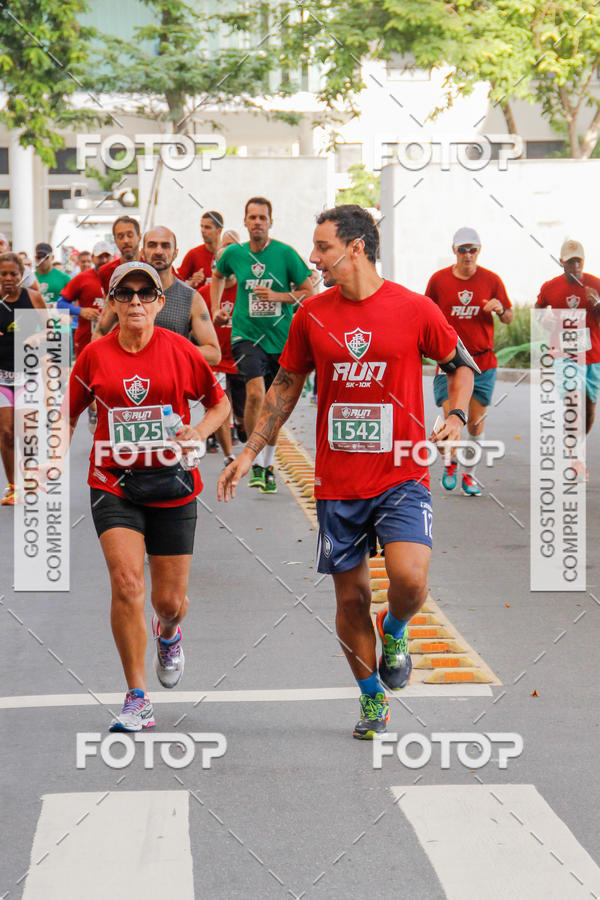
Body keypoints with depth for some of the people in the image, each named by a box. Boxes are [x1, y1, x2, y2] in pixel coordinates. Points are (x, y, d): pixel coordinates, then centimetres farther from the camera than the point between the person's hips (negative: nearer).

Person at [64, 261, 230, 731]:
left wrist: (199, 431, -11)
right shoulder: (95, 355, -1)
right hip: (113, 484, 0)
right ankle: (137, 699, -6)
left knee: (170, 600, 5)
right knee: (126, 582, -18)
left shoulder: (180, 351, -4)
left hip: (171, 483, 0)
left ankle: (168, 634, 46)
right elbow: (70, 412, 13)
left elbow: (220, 401, 8)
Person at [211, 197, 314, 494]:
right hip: (246, 335, -1)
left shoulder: (285, 254, -5)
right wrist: (214, 310, 17)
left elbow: (310, 293, -1)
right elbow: (218, 275, 24)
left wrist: (277, 296, -14)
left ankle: (268, 466, 26)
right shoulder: (234, 253, 1)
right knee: (255, 394, -22)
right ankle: (256, 461, -9)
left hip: (281, 339, 1)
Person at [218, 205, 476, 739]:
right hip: (337, 483, 3)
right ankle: (373, 701, 27)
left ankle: (394, 633, 13)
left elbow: (462, 365, 9)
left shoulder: (414, 309, -5)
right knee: (350, 598, 7)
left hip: (402, 478, -3)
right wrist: (248, 455, 11)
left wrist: (456, 416, -9)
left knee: (410, 579, -22)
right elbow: (285, 387, 14)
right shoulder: (311, 315, 3)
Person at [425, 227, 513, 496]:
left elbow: (509, 318, 9)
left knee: (477, 422, 4)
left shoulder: (491, 280, 2)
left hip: (483, 362, 1)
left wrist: (500, 309, -12)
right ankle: (450, 463, 19)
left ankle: (469, 474, 21)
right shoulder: (438, 280, 1)